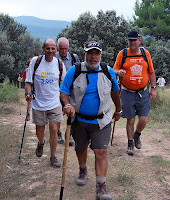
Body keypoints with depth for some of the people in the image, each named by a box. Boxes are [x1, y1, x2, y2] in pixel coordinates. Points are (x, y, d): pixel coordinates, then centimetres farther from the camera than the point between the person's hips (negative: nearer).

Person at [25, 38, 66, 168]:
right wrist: (29, 93, -18)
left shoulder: (59, 63, -2)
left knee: (54, 130, -2)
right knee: (40, 130, 12)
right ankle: (41, 143, 47)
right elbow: (28, 81, 0)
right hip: (38, 103, 0)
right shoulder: (35, 61, -7)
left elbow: (64, 82, 11)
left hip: (55, 103, 0)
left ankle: (53, 157, 16)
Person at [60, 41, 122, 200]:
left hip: (101, 121, 0)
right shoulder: (74, 71, -6)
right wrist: (67, 105, -28)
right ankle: (83, 170, 49)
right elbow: (63, 92, -7)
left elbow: (115, 92, 14)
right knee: (80, 149, 19)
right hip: (79, 120, 1)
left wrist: (118, 110, 23)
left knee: (101, 152, -9)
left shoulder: (108, 72, -1)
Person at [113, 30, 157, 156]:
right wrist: (118, 72, -21)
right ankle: (130, 143, 23)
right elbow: (114, 69, 3)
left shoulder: (145, 53, 5)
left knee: (144, 120, -2)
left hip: (143, 93, 2)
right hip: (127, 93, -1)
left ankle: (137, 135, 30)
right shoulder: (122, 54, -1)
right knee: (130, 120, 3)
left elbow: (151, 72, 12)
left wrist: (153, 88, 8)